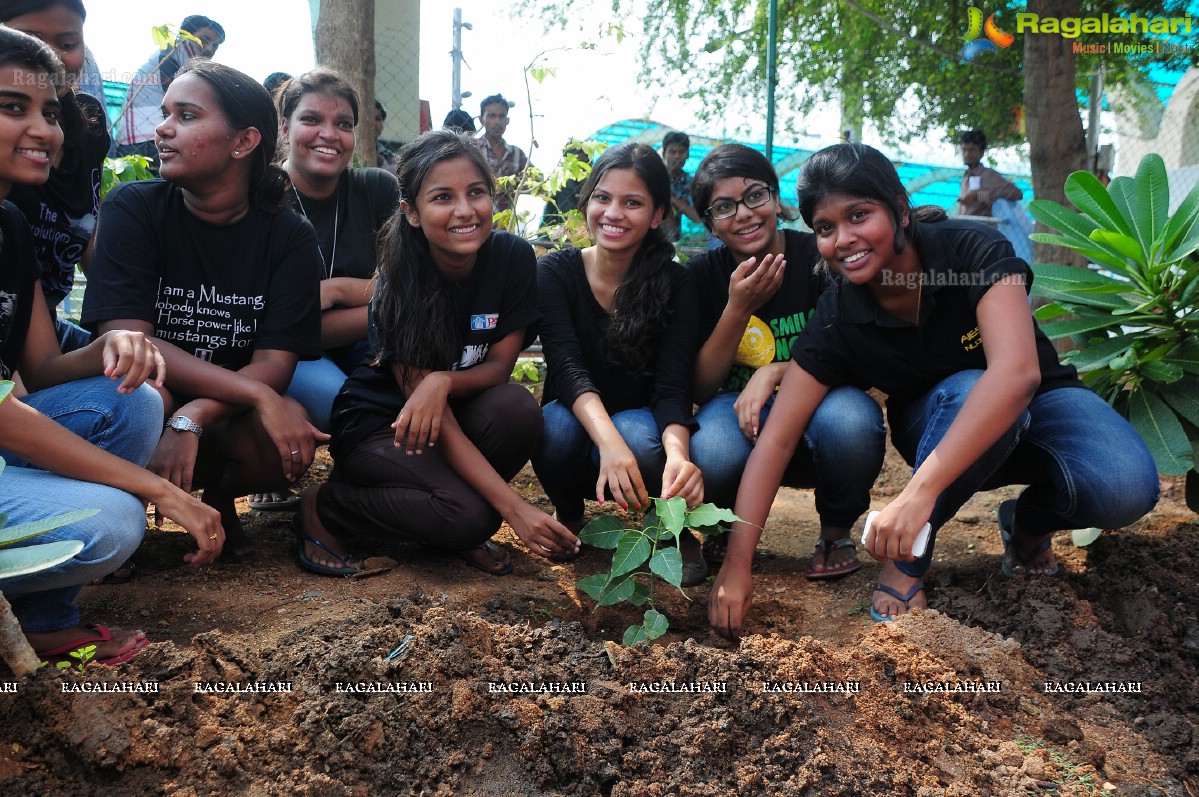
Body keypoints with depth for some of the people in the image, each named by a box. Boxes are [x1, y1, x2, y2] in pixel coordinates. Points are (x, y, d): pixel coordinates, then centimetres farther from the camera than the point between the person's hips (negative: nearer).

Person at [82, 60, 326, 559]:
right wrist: (258, 394, -29)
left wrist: (191, 420, -33)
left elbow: (275, 362, -13)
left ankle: (219, 492, 5)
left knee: (289, 444, -31)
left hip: (229, 422, 1)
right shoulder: (132, 209, -9)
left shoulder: (290, 236, -7)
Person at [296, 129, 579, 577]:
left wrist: (444, 381, -33)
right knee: (469, 514, -29)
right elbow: (432, 412, -28)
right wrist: (515, 508, -36)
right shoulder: (400, 285, -25)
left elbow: (500, 365, -9)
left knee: (517, 409, -28)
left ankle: (457, 531, -3)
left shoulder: (513, 257, -14)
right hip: (377, 423, -4)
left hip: (462, 412, 4)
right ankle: (324, 506, -4)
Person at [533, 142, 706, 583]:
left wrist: (677, 453, -43)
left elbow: (673, 386, -20)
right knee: (558, 425, -33)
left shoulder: (676, 284, -9)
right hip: (578, 426, 1)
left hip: (643, 424, -1)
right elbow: (567, 366, -25)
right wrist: (608, 442, -45)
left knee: (638, 436, -35)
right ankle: (568, 515, 1)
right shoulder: (555, 272, -10)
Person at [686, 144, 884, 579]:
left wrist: (775, 371, -23)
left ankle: (836, 531, -3)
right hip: (742, 412, 0)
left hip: (816, 406, 0)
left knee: (848, 419, -37)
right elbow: (700, 389, -5)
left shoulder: (820, 255, -9)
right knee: (710, 453, -35)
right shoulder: (702, 275, -2)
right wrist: (739, 308, -19)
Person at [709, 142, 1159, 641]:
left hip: (1037, 400, 0)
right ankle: (908, 560, -18)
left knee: (1125, 487, -31)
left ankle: (1030, 522, 3)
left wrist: (919, 492, -51)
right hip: (939, 427, 0)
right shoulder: (838, 319, -19)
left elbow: (1017, 373, -41)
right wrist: (737, 564, -30)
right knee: (966, 388, -36)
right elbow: (776, 439, -21)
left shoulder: (972, 250, -27)